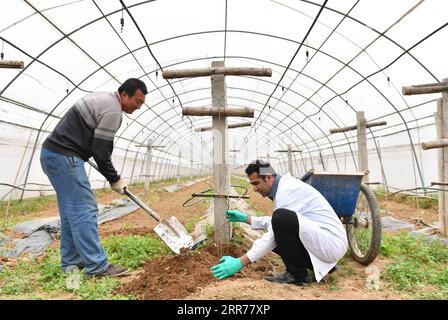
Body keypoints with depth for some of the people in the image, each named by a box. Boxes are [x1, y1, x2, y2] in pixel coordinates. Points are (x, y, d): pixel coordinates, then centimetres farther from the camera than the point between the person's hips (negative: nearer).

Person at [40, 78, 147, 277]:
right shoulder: (112, 111, -14)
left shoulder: (104, 99, 18)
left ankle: (71, 262, 21)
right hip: (64, 157, -10)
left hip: (52, 153, 10)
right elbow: (101, 151, -15)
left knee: (71, 211, 13)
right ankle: (97, 266, -4)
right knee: (84, 210, -9)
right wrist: (115, 180, -4)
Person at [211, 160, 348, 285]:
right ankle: (323, 265, 13)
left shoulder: (288, 190, -19)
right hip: (318, 239, 10)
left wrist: (240, 262, -22)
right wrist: (246, 218, 16)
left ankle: (297, 274, -9)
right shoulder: (285, 187, 11)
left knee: (281, 218, -30)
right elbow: (273, 223, 22)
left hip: (332, 242, -10)